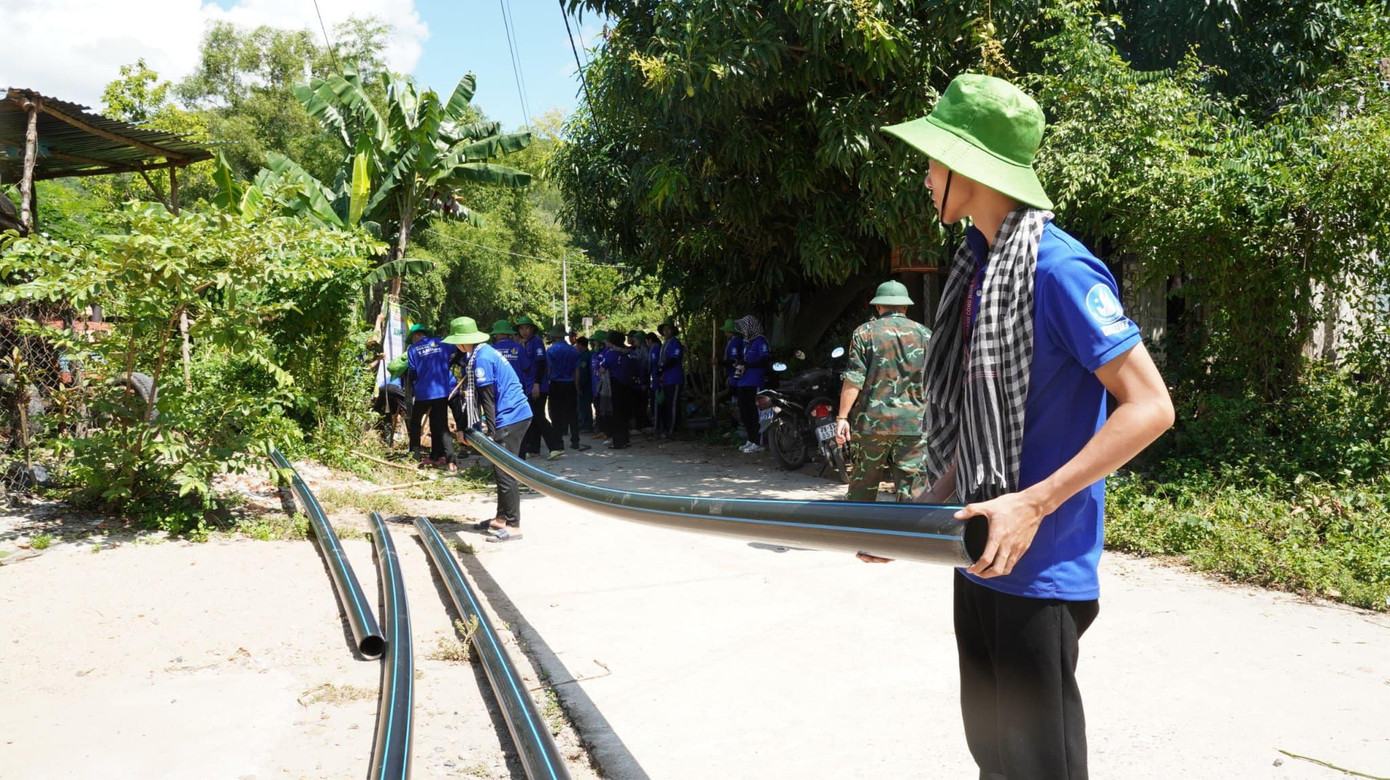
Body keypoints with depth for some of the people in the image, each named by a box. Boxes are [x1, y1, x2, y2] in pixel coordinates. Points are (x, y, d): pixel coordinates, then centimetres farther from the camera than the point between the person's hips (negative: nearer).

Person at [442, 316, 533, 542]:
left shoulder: (481, 358, -15)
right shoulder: (485, 352, 15)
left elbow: (489, 398, -17)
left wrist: (491, 432, -15)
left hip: (510, 419, -10)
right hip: (518, 414, 10)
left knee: (505, 472, -8)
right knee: (501, 471, 16)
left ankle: (513, 526, -6)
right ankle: (502, 518, 24)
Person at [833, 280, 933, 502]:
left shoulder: (864, 332, 1)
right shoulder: (925, 334, 7)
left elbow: (854, 379, -6)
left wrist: (842, 417, -4)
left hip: (873, 420, -1)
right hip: (914, 423, 1)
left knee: (863, 484, 10)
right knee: (911, 485, 2)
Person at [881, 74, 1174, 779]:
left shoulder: (1058, 269, -17)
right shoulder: (977, 267, 11)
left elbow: (1150, 407, -19)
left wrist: (1032, 504, -25)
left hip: (1039, 566, -8)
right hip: (980, 557, 9)